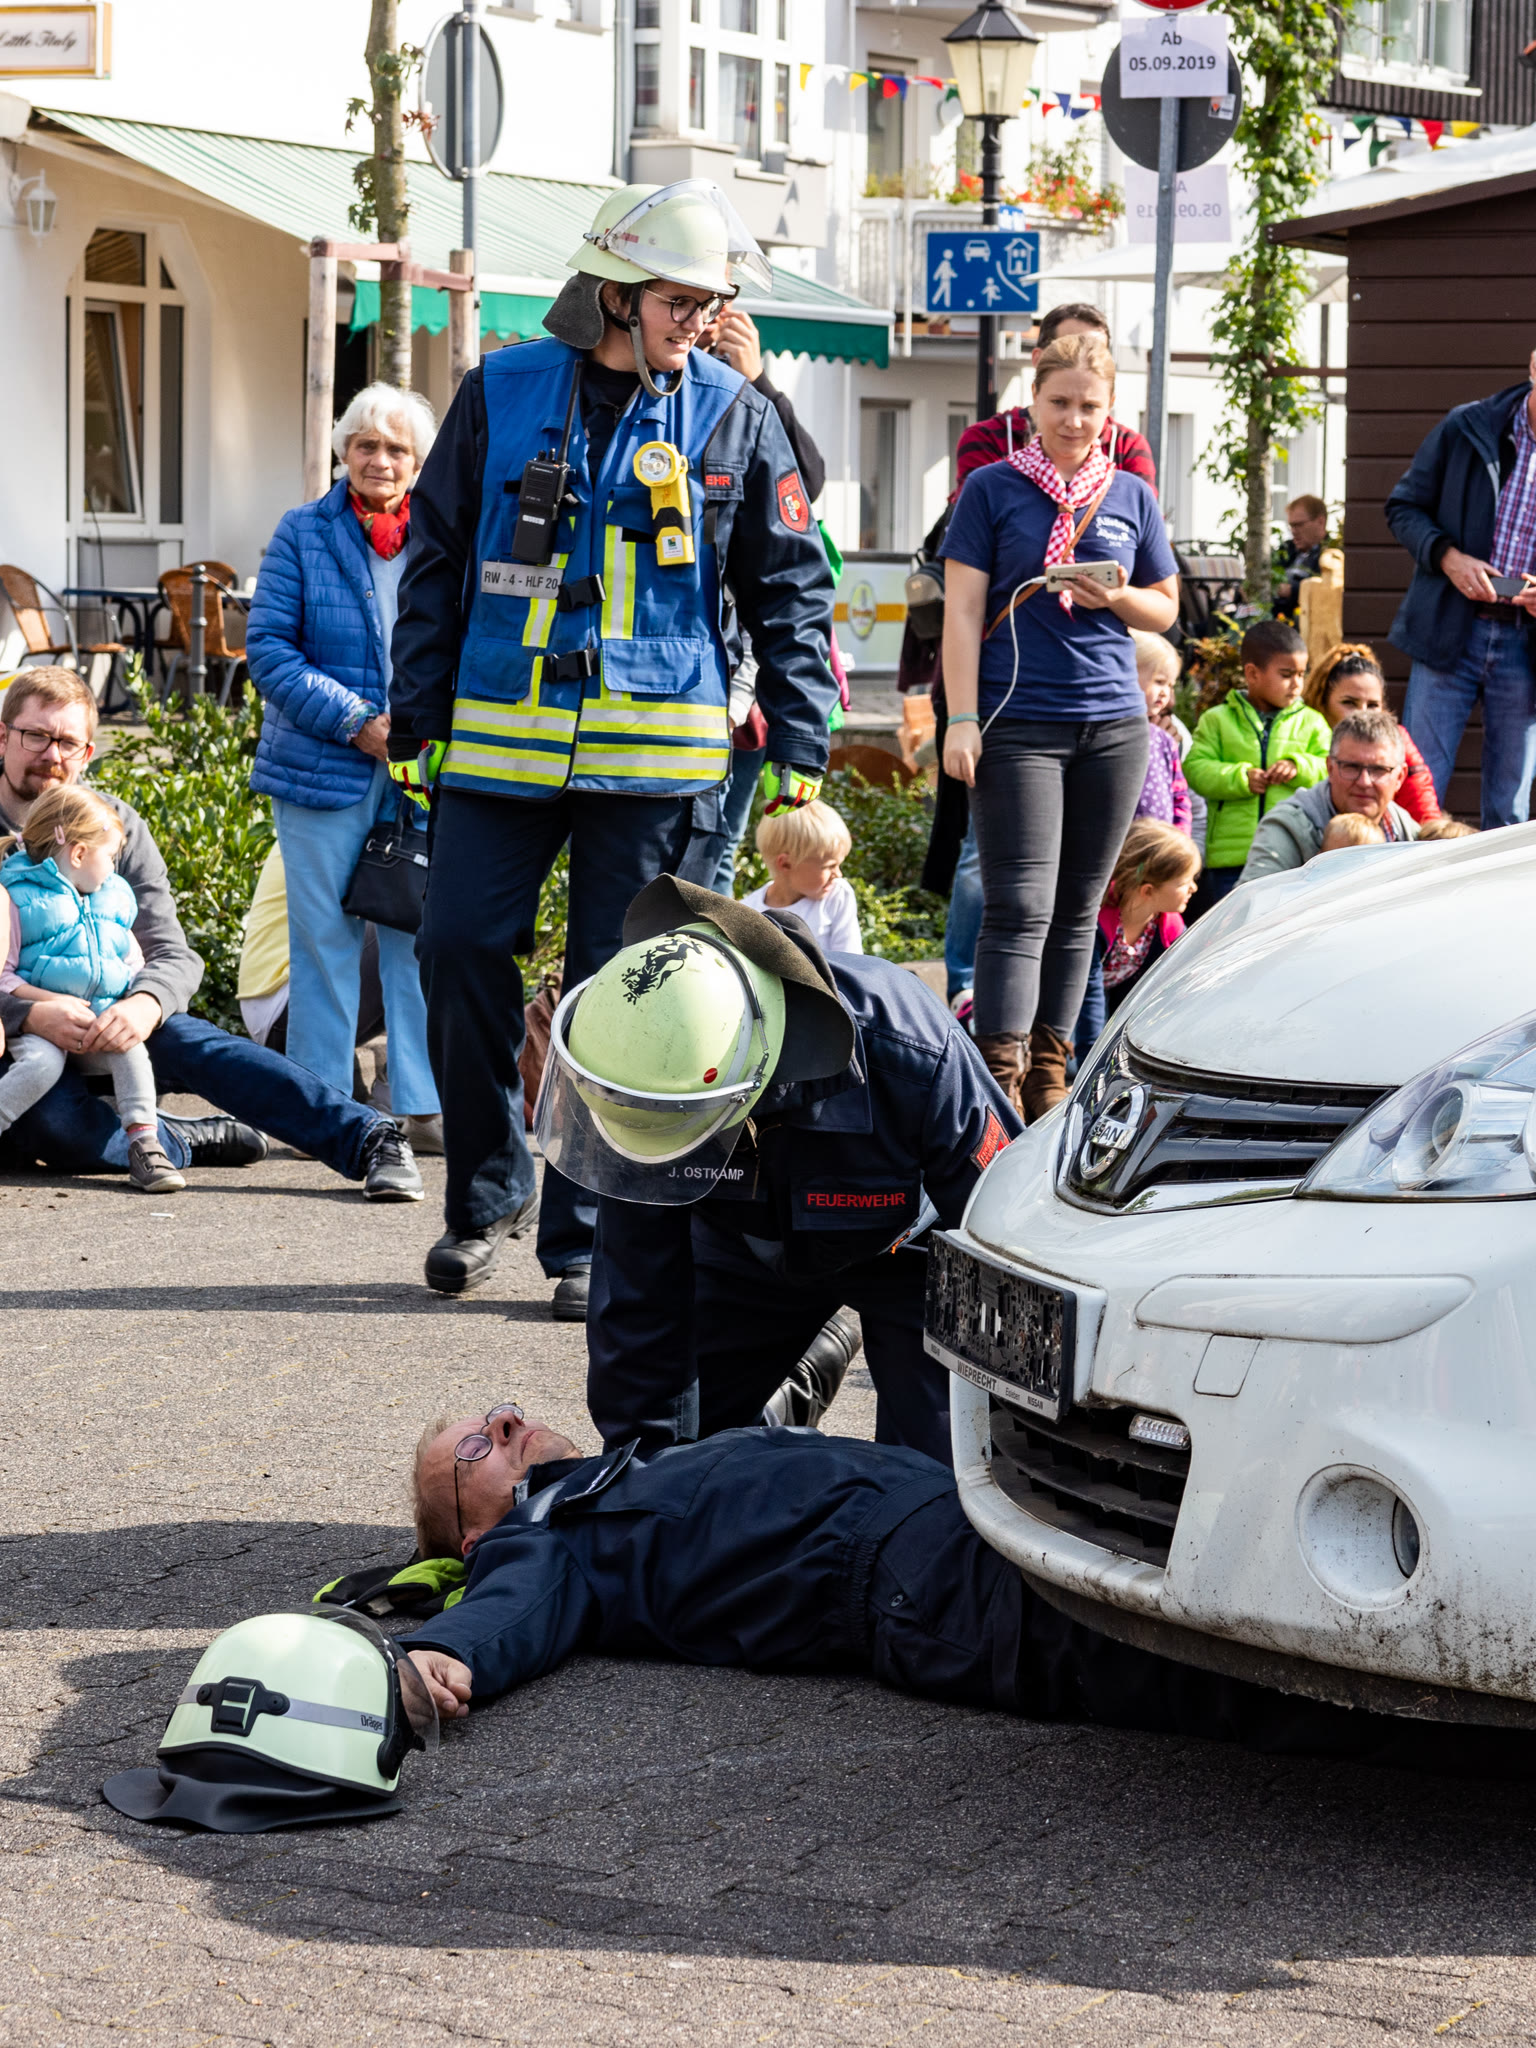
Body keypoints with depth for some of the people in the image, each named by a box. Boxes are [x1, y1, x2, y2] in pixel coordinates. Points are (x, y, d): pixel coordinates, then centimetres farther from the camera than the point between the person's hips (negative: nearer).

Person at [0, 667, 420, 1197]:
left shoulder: (114, 824, 4)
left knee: (184, 1039, -31)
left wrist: (144, 1005, -27)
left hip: (101, 1026, 2)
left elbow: (172, 953, -3)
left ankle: (369, 1139, -37)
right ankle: (189, 1142, -14)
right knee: (56, 1123, -38)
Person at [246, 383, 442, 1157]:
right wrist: (355, 722, -11)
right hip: (324, 769, -1)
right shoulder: (303, 534, 3)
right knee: (325, 940, 2)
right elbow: (268, 647, -2)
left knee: (422, 934, 0)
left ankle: (424, 1107, 6)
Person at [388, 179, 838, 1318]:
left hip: (653, 752, -1)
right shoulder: (501, 394, 5)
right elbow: (437, 562, 10)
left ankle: (588, 1238, 8)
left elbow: (791, 591, 8)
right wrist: (417, 718, 7)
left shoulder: (735, 418, 4)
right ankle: (488, 1190, 15)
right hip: (500, 734, 1)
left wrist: (801, 747, 2)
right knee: (461, 948, -4)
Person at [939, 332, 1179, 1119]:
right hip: (1017, 722, -4)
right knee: (1020, 910, -10)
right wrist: (961, 719, -9)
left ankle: (1049, 1074, 17)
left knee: (1076, 910, 9)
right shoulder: (993, 489, 2)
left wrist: (1117, 598, -5)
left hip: (1113, 724, 4)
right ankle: (999, 1087, -13)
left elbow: (1165, 607, 18)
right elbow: (963, 610, -1)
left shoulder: (1131, 496, 11)